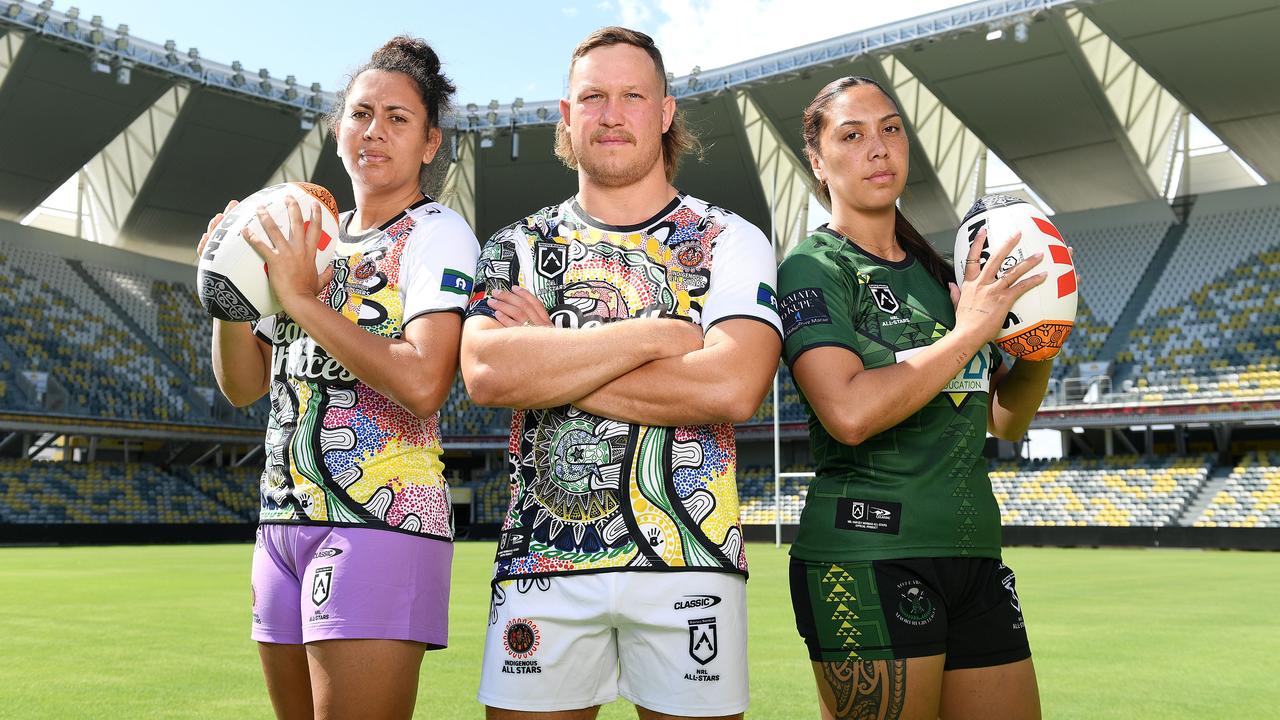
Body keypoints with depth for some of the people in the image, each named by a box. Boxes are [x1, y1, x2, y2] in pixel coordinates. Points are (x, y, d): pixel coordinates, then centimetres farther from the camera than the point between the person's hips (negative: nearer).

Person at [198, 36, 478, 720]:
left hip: (382, 520, -7)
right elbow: (244, 385, 16)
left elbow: (423, 384, -22)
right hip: (284, 520, 8)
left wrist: (302, 300, -16)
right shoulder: (312, 239, 16)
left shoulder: (437, 233, -6)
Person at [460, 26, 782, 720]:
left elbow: (732, 388, -14)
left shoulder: (730, 241, 4)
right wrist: (657, 333, -12)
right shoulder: (515, 246, 10)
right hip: (540, 561, 2)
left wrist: (548, 361, -9)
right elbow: (484, 373, -10)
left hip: (689, 560, -1)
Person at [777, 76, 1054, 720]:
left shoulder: (938, 272, 15)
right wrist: (970, 332, -13)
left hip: (974, 551, 7)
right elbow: (849, 413, -22)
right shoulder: (813, 267, -5)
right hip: (868, 555, -7)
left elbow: (1006, 422, 19)